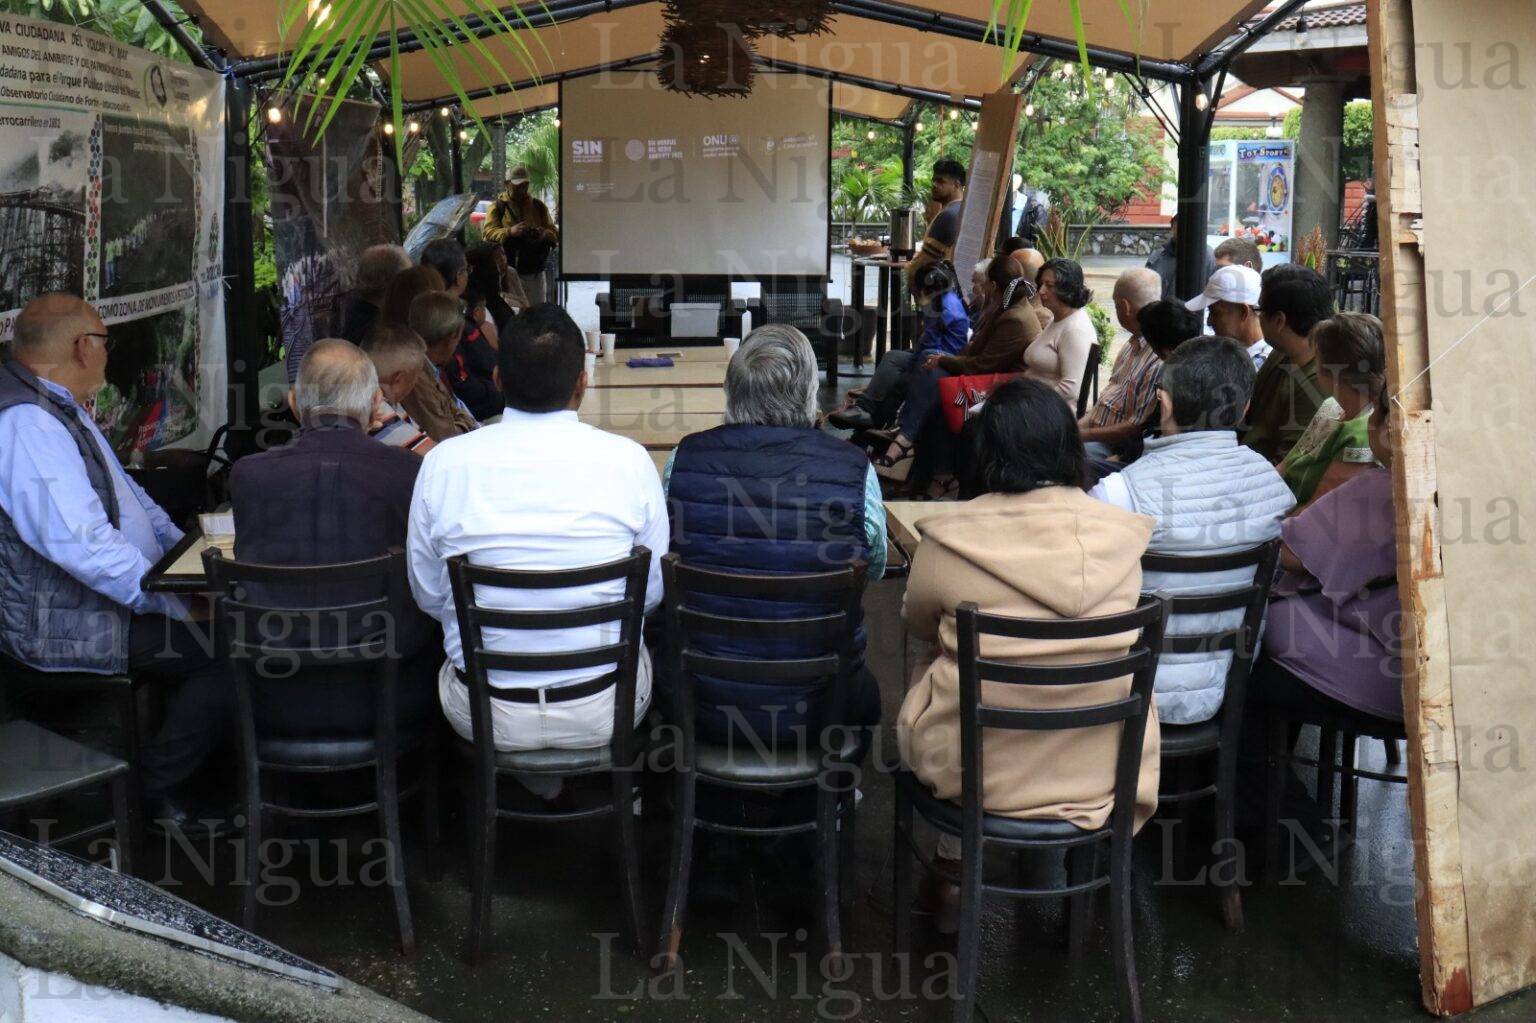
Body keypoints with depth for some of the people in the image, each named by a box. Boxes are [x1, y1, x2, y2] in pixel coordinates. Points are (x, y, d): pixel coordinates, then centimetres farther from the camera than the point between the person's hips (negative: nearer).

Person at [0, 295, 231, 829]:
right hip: (67, 622, -11)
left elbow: (123, 490, 24)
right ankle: (154, 788, -2)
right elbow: (87, 548, -31)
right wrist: (179, 603, -25)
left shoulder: (60, 407, 12)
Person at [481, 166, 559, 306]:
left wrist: (545, 234, -13)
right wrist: (510, 231, -27)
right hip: (509, 272, -3)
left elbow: (555, 234, 12)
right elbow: (488, 233, -8)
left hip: (535, 272, 4)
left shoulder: (538, 206, 15)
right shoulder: (498, 207, 4)